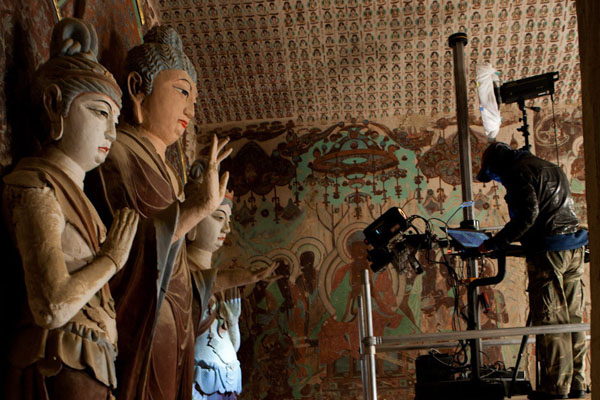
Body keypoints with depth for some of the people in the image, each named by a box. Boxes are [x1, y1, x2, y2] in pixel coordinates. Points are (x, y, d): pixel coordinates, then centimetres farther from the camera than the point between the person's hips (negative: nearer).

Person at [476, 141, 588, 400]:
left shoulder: (517, 172, -6)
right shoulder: (550, 168, 23)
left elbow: (528, 213, -18)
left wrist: (495, 243, -15)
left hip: (548, 250, -9)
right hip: (574, 248, 9)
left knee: (549, 320, -5)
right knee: (572, 317, 11)